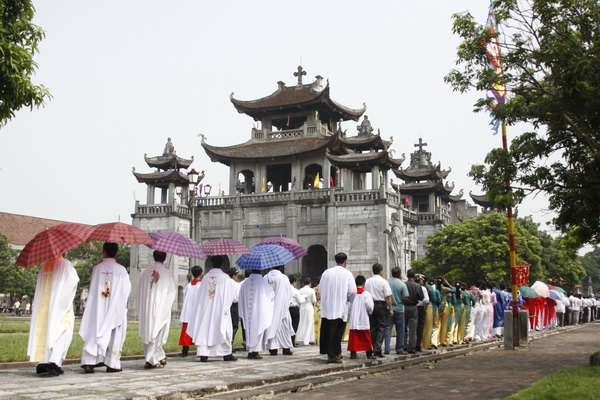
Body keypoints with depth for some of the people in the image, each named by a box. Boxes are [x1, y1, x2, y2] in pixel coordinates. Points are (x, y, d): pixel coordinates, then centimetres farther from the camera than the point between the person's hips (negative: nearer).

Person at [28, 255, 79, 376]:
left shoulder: (45, 266, 11)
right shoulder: (66, 264, -4)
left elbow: (39, 287, 14)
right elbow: (74, 281, -3)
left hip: (43, 306, 5)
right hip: (60, 306, -5)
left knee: (44, 334, 9)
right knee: (62, 335, -3)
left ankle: (42, 363, 3)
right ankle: (54, 362, -17)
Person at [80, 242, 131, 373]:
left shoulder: (97, 268, -2)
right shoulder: (121, 270, -5)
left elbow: (92, 289, 2)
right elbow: (127, 289, 0)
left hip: (98, 308, 1)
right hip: (116, 309, -1)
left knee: (94, 334, 4)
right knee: (114, 336, 5)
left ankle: (89, 362, -4)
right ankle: (112, 364, 5)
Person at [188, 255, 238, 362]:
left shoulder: (206, 276, 2)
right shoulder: (225, 278, -6)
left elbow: (200, 293, 4)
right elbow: (231, 295, -3)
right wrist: (226, 304, 13)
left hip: (205, 308, 3)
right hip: (220, 308, -3)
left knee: (204, 329, 4)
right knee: (223, 329, 6)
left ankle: (203, 354, -1)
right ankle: (227, 354, 10)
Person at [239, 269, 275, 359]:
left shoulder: (245, 283, 1)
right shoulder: (263, 282, -10)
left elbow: (241, 299, 7)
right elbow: (272, 295, 2)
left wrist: (242, 314, 16)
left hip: (248, 314, 4)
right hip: (260, 312, -4)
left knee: (249, 330, 12)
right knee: (258, 330, 3)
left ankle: (250, 351, 16)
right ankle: (255, 351, 0)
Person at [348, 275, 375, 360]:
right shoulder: (366, 294, -10)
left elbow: (348, 306, 0)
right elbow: (370, 307, -9)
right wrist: (370, 312, 12)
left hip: (353, 319, 2)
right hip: (364, 320, -2)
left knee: (353, 337, 7)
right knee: (366, 338, 7)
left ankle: (353, 353, 5)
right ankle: (369, 354, 12)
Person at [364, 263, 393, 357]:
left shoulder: (367, 281, 7)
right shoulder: (383, 282, -8)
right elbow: (387, 297, -11)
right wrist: (390, 309, -6)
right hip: (381, 305, -5)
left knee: (373, 327, 11)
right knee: (382, 327, -1)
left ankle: (375, 349, 15)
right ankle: (378, 348, -14)